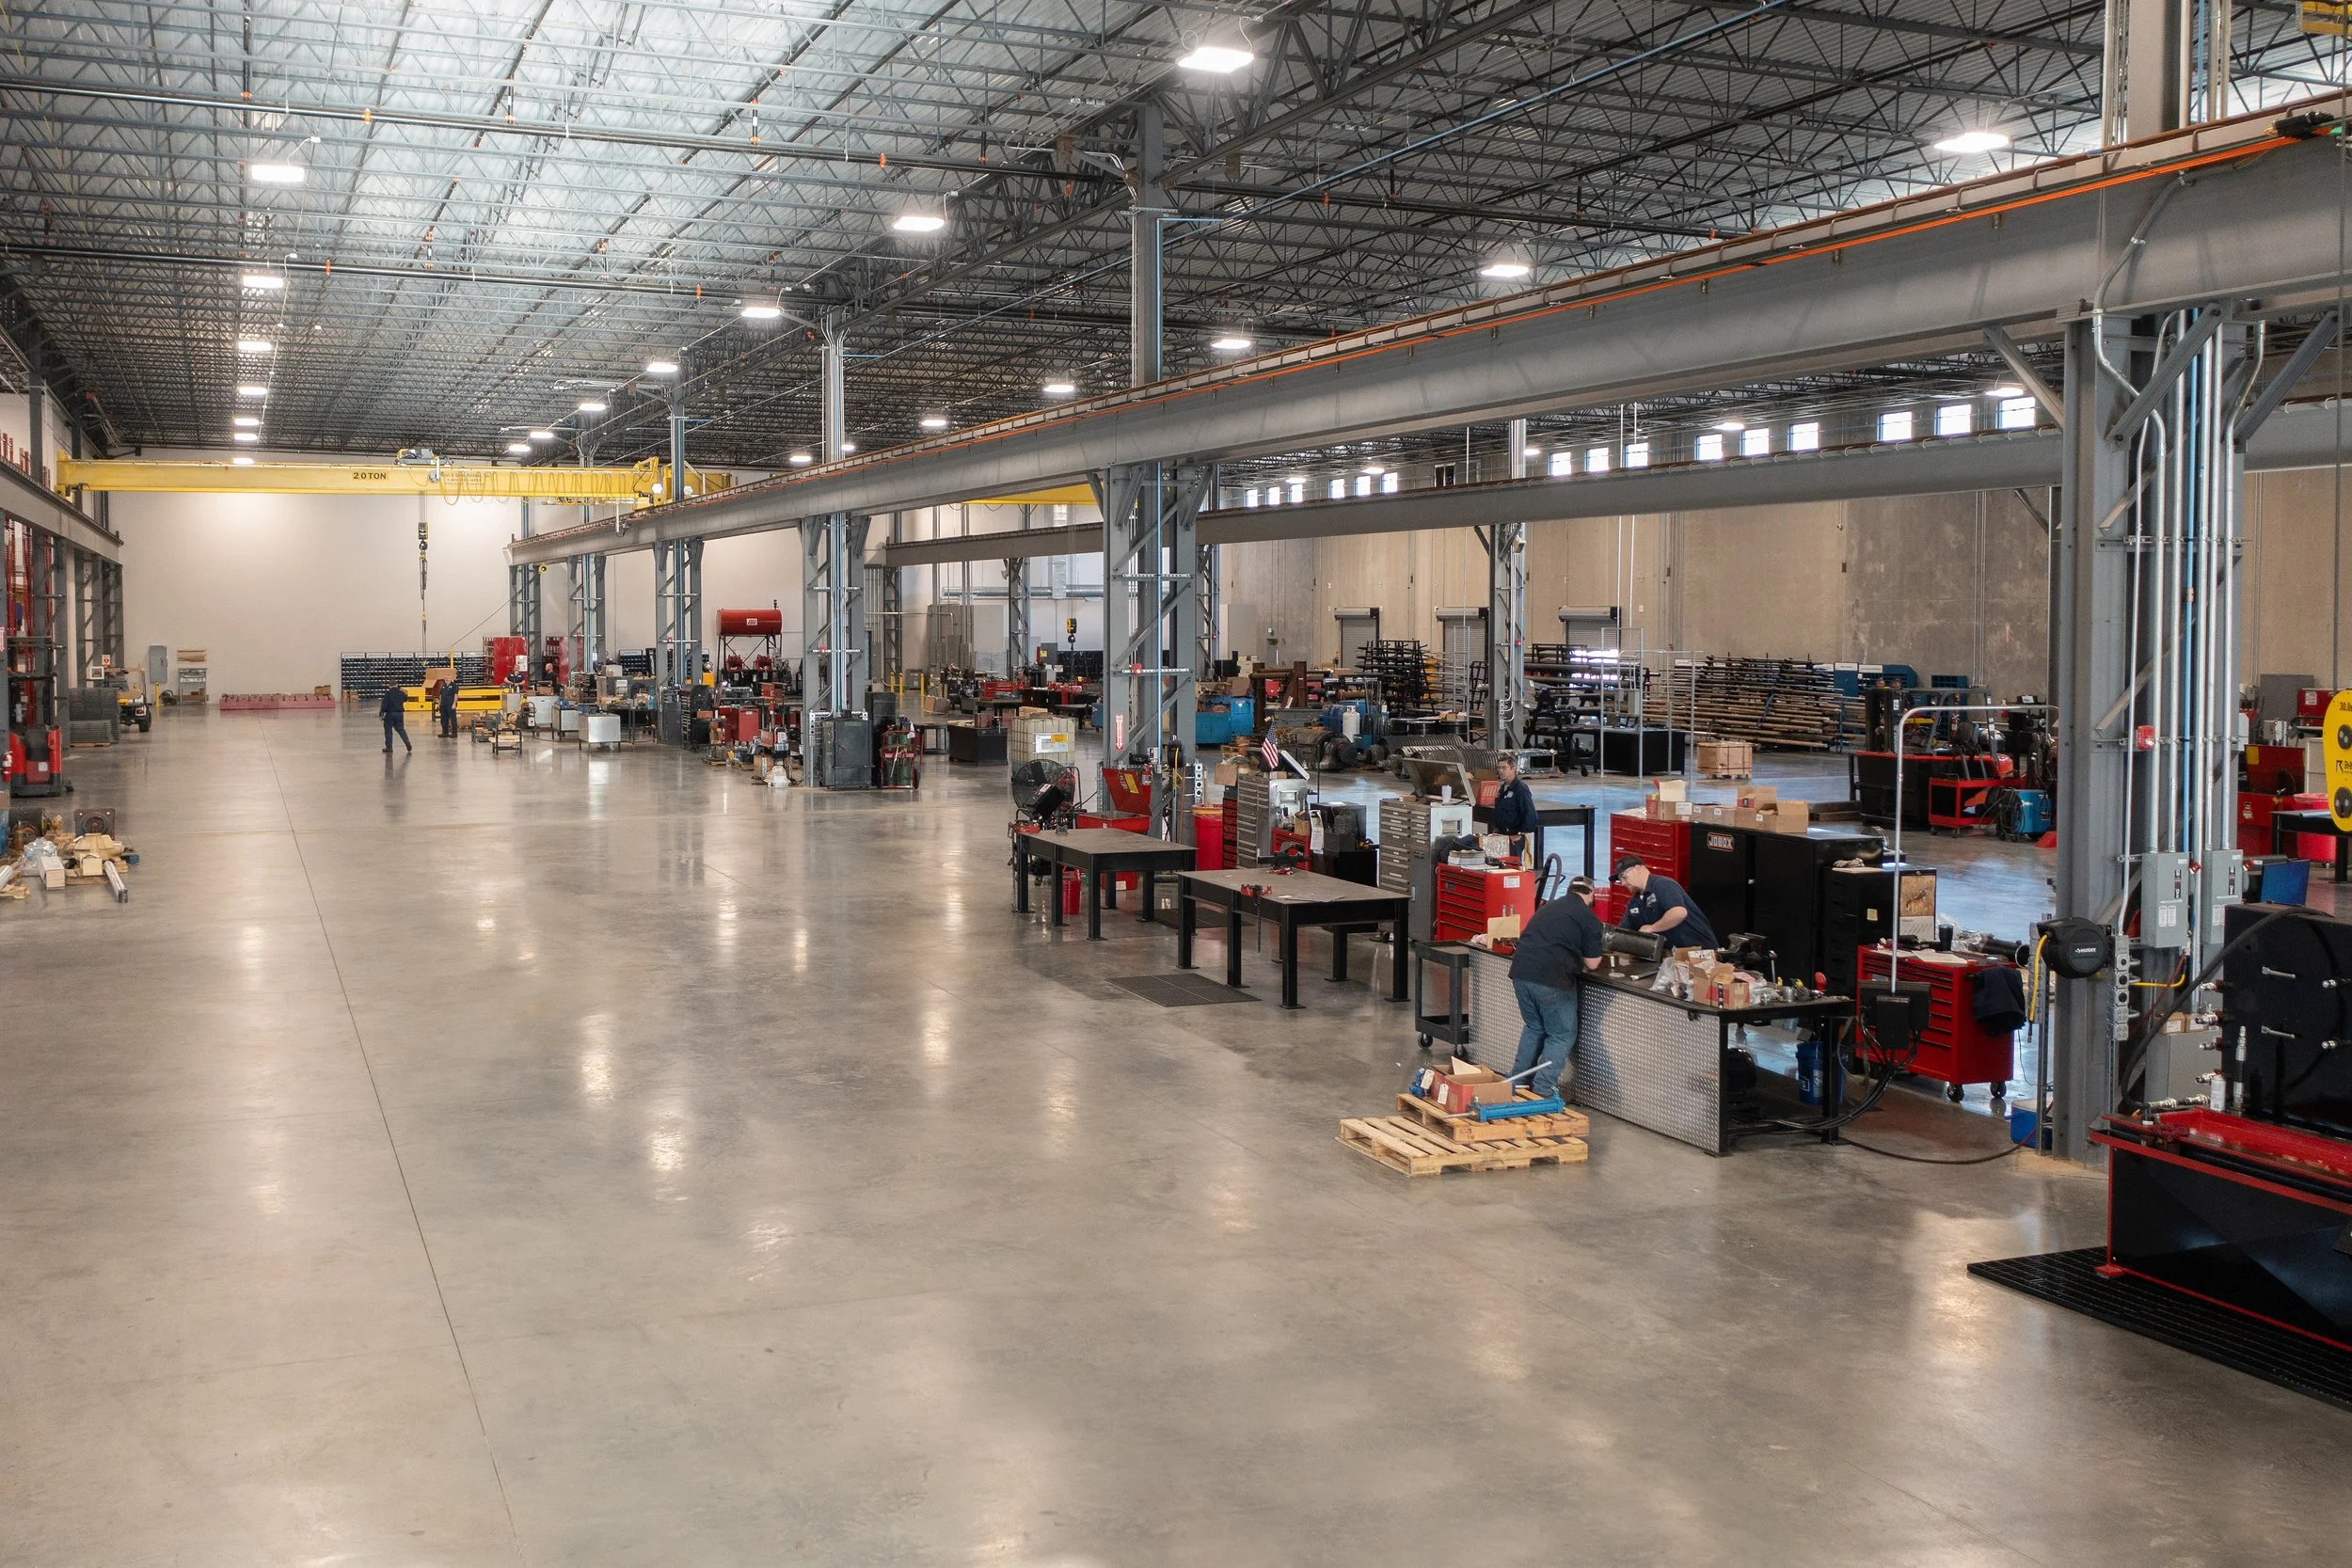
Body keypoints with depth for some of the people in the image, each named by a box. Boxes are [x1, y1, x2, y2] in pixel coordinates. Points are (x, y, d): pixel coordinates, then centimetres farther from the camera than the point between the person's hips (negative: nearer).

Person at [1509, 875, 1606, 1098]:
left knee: (1534, 1028, 24)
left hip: (1521, 972, 7)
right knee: (1562, 1035, 7)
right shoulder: (1589, 918, 1)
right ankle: (1544, 1088, 0)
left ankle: (1517, 1081, 27)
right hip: (1551, 978, -7)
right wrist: (1590, 952, 24)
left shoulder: (1549, 907, 21)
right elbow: (1592, 963, 2)